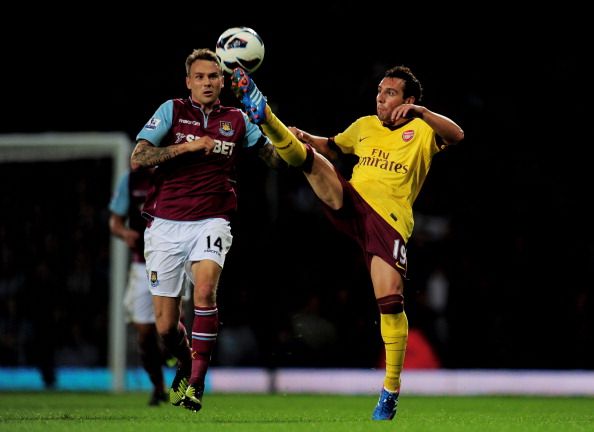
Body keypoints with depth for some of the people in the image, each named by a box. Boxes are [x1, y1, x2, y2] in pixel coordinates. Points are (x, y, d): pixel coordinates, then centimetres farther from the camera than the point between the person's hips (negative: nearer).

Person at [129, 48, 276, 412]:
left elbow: (276, 157, 10)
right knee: (166, 327, 2)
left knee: (205, 289, -30)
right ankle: (185, 363, 35)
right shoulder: (172, 110, 5)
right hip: (165, 224, 0)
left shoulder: (237, 120, 10)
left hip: (211, 222, 0)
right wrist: (188, 146, -13)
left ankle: (197, 381, -25)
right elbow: (138, 159, -5)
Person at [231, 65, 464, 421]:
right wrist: (306, 138, 13)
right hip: (350, 202, 4)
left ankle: (392, 388, -4)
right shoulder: (365, 126, 19)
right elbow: (332, 147, 34)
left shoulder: (422, 132, 4)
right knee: (310, 158, -18)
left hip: (389, 221, -4)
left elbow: (456, 135, -15)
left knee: (390, 301, -13)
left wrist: (420, 112, -27)